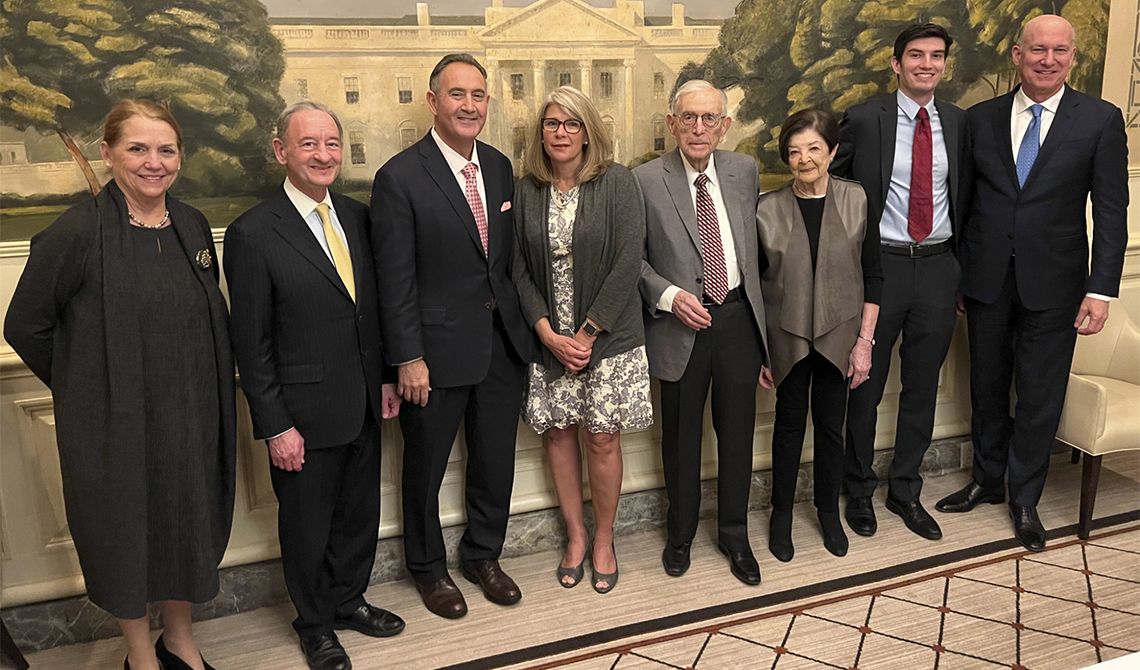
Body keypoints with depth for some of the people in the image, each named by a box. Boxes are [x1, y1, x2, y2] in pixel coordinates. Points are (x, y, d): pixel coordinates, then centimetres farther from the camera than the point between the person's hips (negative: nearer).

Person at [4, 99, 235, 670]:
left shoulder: (193, 226, 1)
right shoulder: (75, 233, -13)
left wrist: (209, 390, 7)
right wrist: (83, 387, 0)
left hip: (191, 416, 4)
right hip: (114, 423, -4)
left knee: (189, 525, 17)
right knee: (124, 532, 13)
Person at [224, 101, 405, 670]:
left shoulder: (356, 216, 4)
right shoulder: (253, 234, -14)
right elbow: (251, 343, -13)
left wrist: (386, 377, 10)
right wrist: (275, 426, -13)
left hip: (363, 406, 6)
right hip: (305, 414, -5)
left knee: (360, 513, 20)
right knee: (307, 526, 14)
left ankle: (349, 601, 44)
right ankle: (315, 624, 37)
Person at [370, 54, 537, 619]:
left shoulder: (500, 166, 7)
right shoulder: (400, 177, -12)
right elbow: (395, 280, -13)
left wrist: (525, 325, 8)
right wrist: (408, 358, -14)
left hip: (504, 343, 6)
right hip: (438, 350, -5)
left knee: (496, 461, 18)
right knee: (426, 467, 13)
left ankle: (483, 556, 40)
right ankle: (428, 568, 36)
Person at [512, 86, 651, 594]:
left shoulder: (617, 183, -5)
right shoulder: (525, 191, 3)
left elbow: (627, 263, -10)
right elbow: (519, 268, 1)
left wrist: (587, 333, -13)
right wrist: (549, 334, -9)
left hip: (607, 337, -2)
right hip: (548, 338, 3)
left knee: (602, 437, 4)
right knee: (557, 433, 9)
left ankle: (603, 539, 24)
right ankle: (575, 535, 28)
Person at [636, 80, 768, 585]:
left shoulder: (744, 170, 3)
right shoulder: (647, 181, -8)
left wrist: (758, 305, 13)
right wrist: (669, 295, -17)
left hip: (739, 318, 3)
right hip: (681, 324, -3)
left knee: (737, 431, 12)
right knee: (681, 435, 12)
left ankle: (734, 534, 33)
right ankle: (680, 533, 34)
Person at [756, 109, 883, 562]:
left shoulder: (856, 201, -4)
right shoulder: (767, 210, -6)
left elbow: (872, 275, 0)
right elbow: (754, 283, -1)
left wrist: (865, 340, -4)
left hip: (838, 335, 1)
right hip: (787, 336, 0)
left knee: (830, 424, 12)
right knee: (789, 422, 11)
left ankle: (829, 511, 32)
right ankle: (782, 513, 28)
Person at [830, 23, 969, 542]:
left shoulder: (958, 123, 7)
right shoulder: (864, 119, -5)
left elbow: (961, 196, 14)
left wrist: (958, 263, 9)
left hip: (938, 266, 4)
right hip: (880, 265, -4)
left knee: (922, 388, 12)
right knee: (865, 387, 7)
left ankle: (905, 491, 30)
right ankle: (859, 490, 26)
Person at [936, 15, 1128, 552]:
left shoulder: (1101, 120, -2)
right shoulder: (981, 118, 3)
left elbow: (1111, 211, -4)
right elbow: (964, 200, 5)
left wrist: (1101, 290, -10)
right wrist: (955, 275, 3)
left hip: (1052, 284, -2)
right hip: (986, 279, 2)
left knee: (1040, 395, 6)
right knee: (987, 387, 14)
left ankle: (1024, 499, 24)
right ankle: (987, 481, 33)